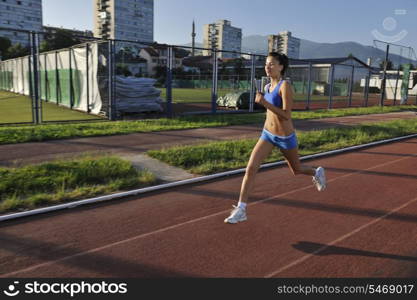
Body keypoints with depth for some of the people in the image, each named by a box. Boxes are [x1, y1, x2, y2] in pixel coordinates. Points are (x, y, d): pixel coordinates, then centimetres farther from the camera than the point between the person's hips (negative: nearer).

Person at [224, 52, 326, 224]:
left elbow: (286, 115, -28)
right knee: (251, 168, -10)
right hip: (267, 135, 5)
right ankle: (241, 210, -5)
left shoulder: (285, 85, -19)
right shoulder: (267, 87, 3)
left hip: (285, 137, -5)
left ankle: (317, 173, 53)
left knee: (296, 170, 18)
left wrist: (264, 103, -34)